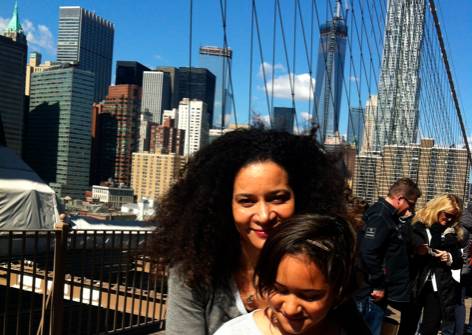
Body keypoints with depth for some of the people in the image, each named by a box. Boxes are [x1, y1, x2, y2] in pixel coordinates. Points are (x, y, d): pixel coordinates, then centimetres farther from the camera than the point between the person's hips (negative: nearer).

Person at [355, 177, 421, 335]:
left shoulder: (389, 215, 14)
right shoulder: (380, 216, -18)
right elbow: (369, 253, -25)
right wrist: (378, 286, -20)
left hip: (382, 288, 10)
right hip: (374, 291, -10)